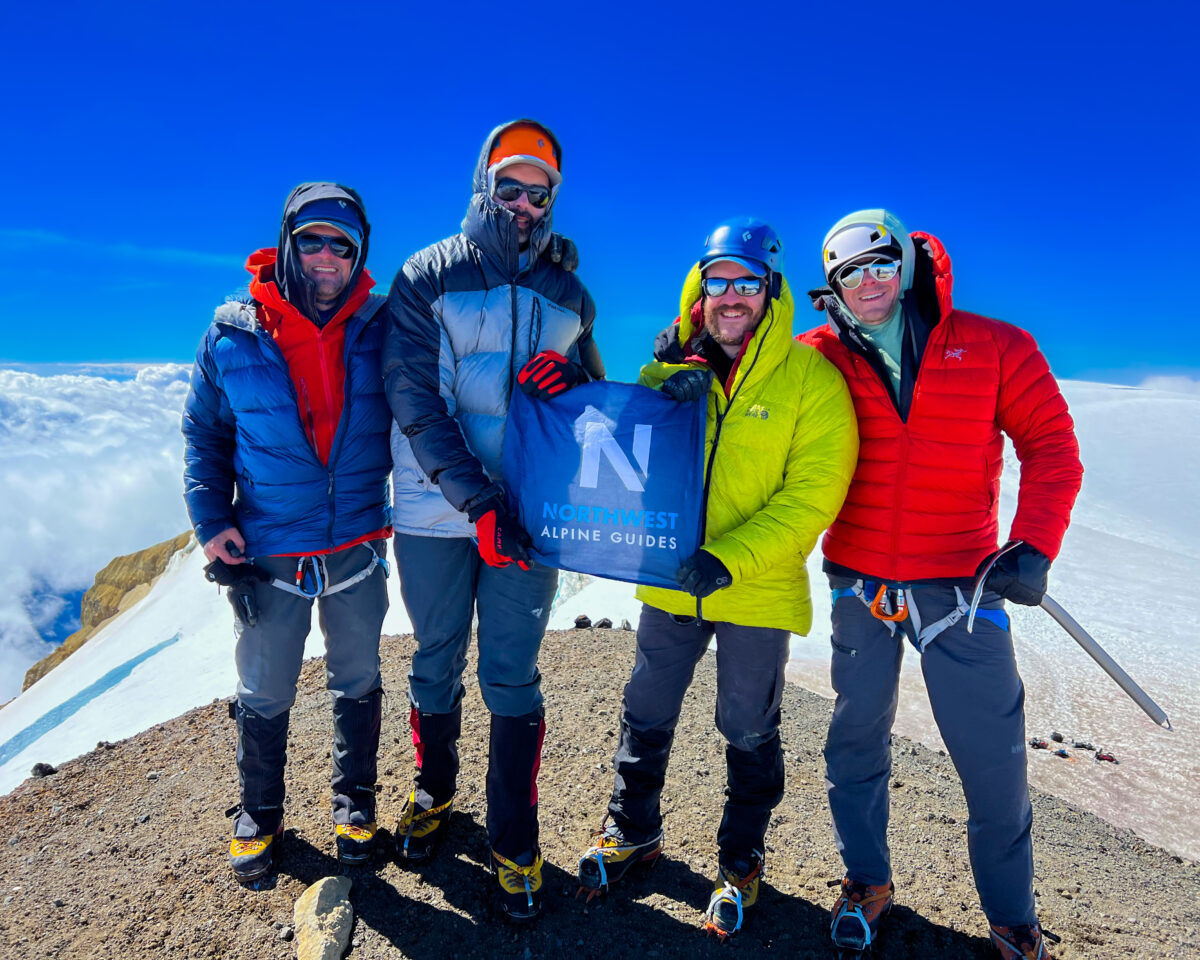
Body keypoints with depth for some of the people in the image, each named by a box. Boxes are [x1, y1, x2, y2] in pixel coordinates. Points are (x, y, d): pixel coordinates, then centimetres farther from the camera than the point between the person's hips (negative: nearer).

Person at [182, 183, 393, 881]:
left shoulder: (380, 330, -4)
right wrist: (212, 520, -6)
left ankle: (354, 799, 39)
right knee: (264, 696, 14)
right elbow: (205, 433, 5)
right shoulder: (233, 336, -4)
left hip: (359, 548, 1)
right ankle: (260, 811, 39)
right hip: (268, 555, 0)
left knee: (357, 684, 16)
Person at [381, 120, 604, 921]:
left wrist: (568, 380, -11)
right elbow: (415, 403, -10)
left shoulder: (569, 294, 9)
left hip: (528, 515, 1)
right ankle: (435, 793, 40)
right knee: (436, 665, 14)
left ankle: (516, 842, 22)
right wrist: (479, 503, -20)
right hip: (436, 514, -1)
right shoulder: (427, 279, -1)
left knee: (513, 677, 6)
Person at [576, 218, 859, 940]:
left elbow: (811, 495, -16)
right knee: (647, 713, 17)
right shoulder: (668, 367, 1)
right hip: (670, 581, 3)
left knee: (750, 731, 15)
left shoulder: (810, 378, -11)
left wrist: (730, 559, -26)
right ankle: (635, 830, 42)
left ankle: (741, 859, 39)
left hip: (759, 588, -3)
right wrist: (666, 401, -14)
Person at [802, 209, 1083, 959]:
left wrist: (1034, 543, -15)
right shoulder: (823, 357, -1)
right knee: (857, 740, 14)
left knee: (994, 758, 6)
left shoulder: (995, 347, -3)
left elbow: (1051, 446, -2)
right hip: (859, 585, 1)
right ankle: (868, 880, 37)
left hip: (962, 587, -1)